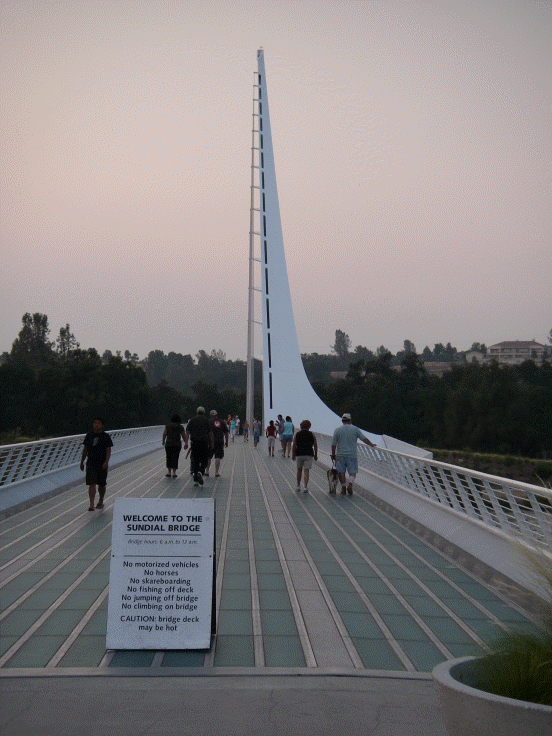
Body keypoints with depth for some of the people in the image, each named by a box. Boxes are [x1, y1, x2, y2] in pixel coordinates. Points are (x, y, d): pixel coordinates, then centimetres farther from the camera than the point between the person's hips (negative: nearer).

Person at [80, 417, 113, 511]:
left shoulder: (106, 436, -2)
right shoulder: (89, 435, 5)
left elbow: (108, 450, -5)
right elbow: (85, 449, 12)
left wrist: (106, 462, -18)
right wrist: (82, 462, 13)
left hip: (102, 465, -1)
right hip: (91, 463, 1)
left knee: (102, 485, 12)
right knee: (92, 484, -10)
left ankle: (100, 502, 32)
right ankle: (91, 504, -15)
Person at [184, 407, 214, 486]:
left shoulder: (192, 420, 10)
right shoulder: (206, 420, 5)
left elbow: (187, 432, 1)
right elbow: (210, 433, 0)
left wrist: (186, 442, -3)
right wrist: (212, 443, 3)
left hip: (194, 442, 2)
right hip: (204, 442, -2)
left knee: (195, 461, 8)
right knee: (204, 460, 3)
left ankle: (196, 480, 8)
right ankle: (200, 473, -24)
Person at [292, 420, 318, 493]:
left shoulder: (297, 434, 1)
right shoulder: (312, 435, 1)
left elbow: (294, 446, -2)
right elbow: (315, 446, 3)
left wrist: (293, 455, 8)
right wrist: (316, 455, 14)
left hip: (299, 454, 1)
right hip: (309, 455, -1)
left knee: (299, 470, 17)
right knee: (306, 471, -1)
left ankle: (298, 486, 21)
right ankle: (305, 487, -10)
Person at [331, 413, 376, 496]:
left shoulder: (337, 430, 0)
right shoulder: (355, 429, 0)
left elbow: (333, 444, 1)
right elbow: (364, 439, 6)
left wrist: (333, 454, 11)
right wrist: (371, 445, 21)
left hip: (340, 454, 0)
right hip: (352, 454, 0)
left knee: (341, 472, 8)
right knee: (353, 471, 6)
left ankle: (343, 489, 9)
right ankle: (350, 484, -17)